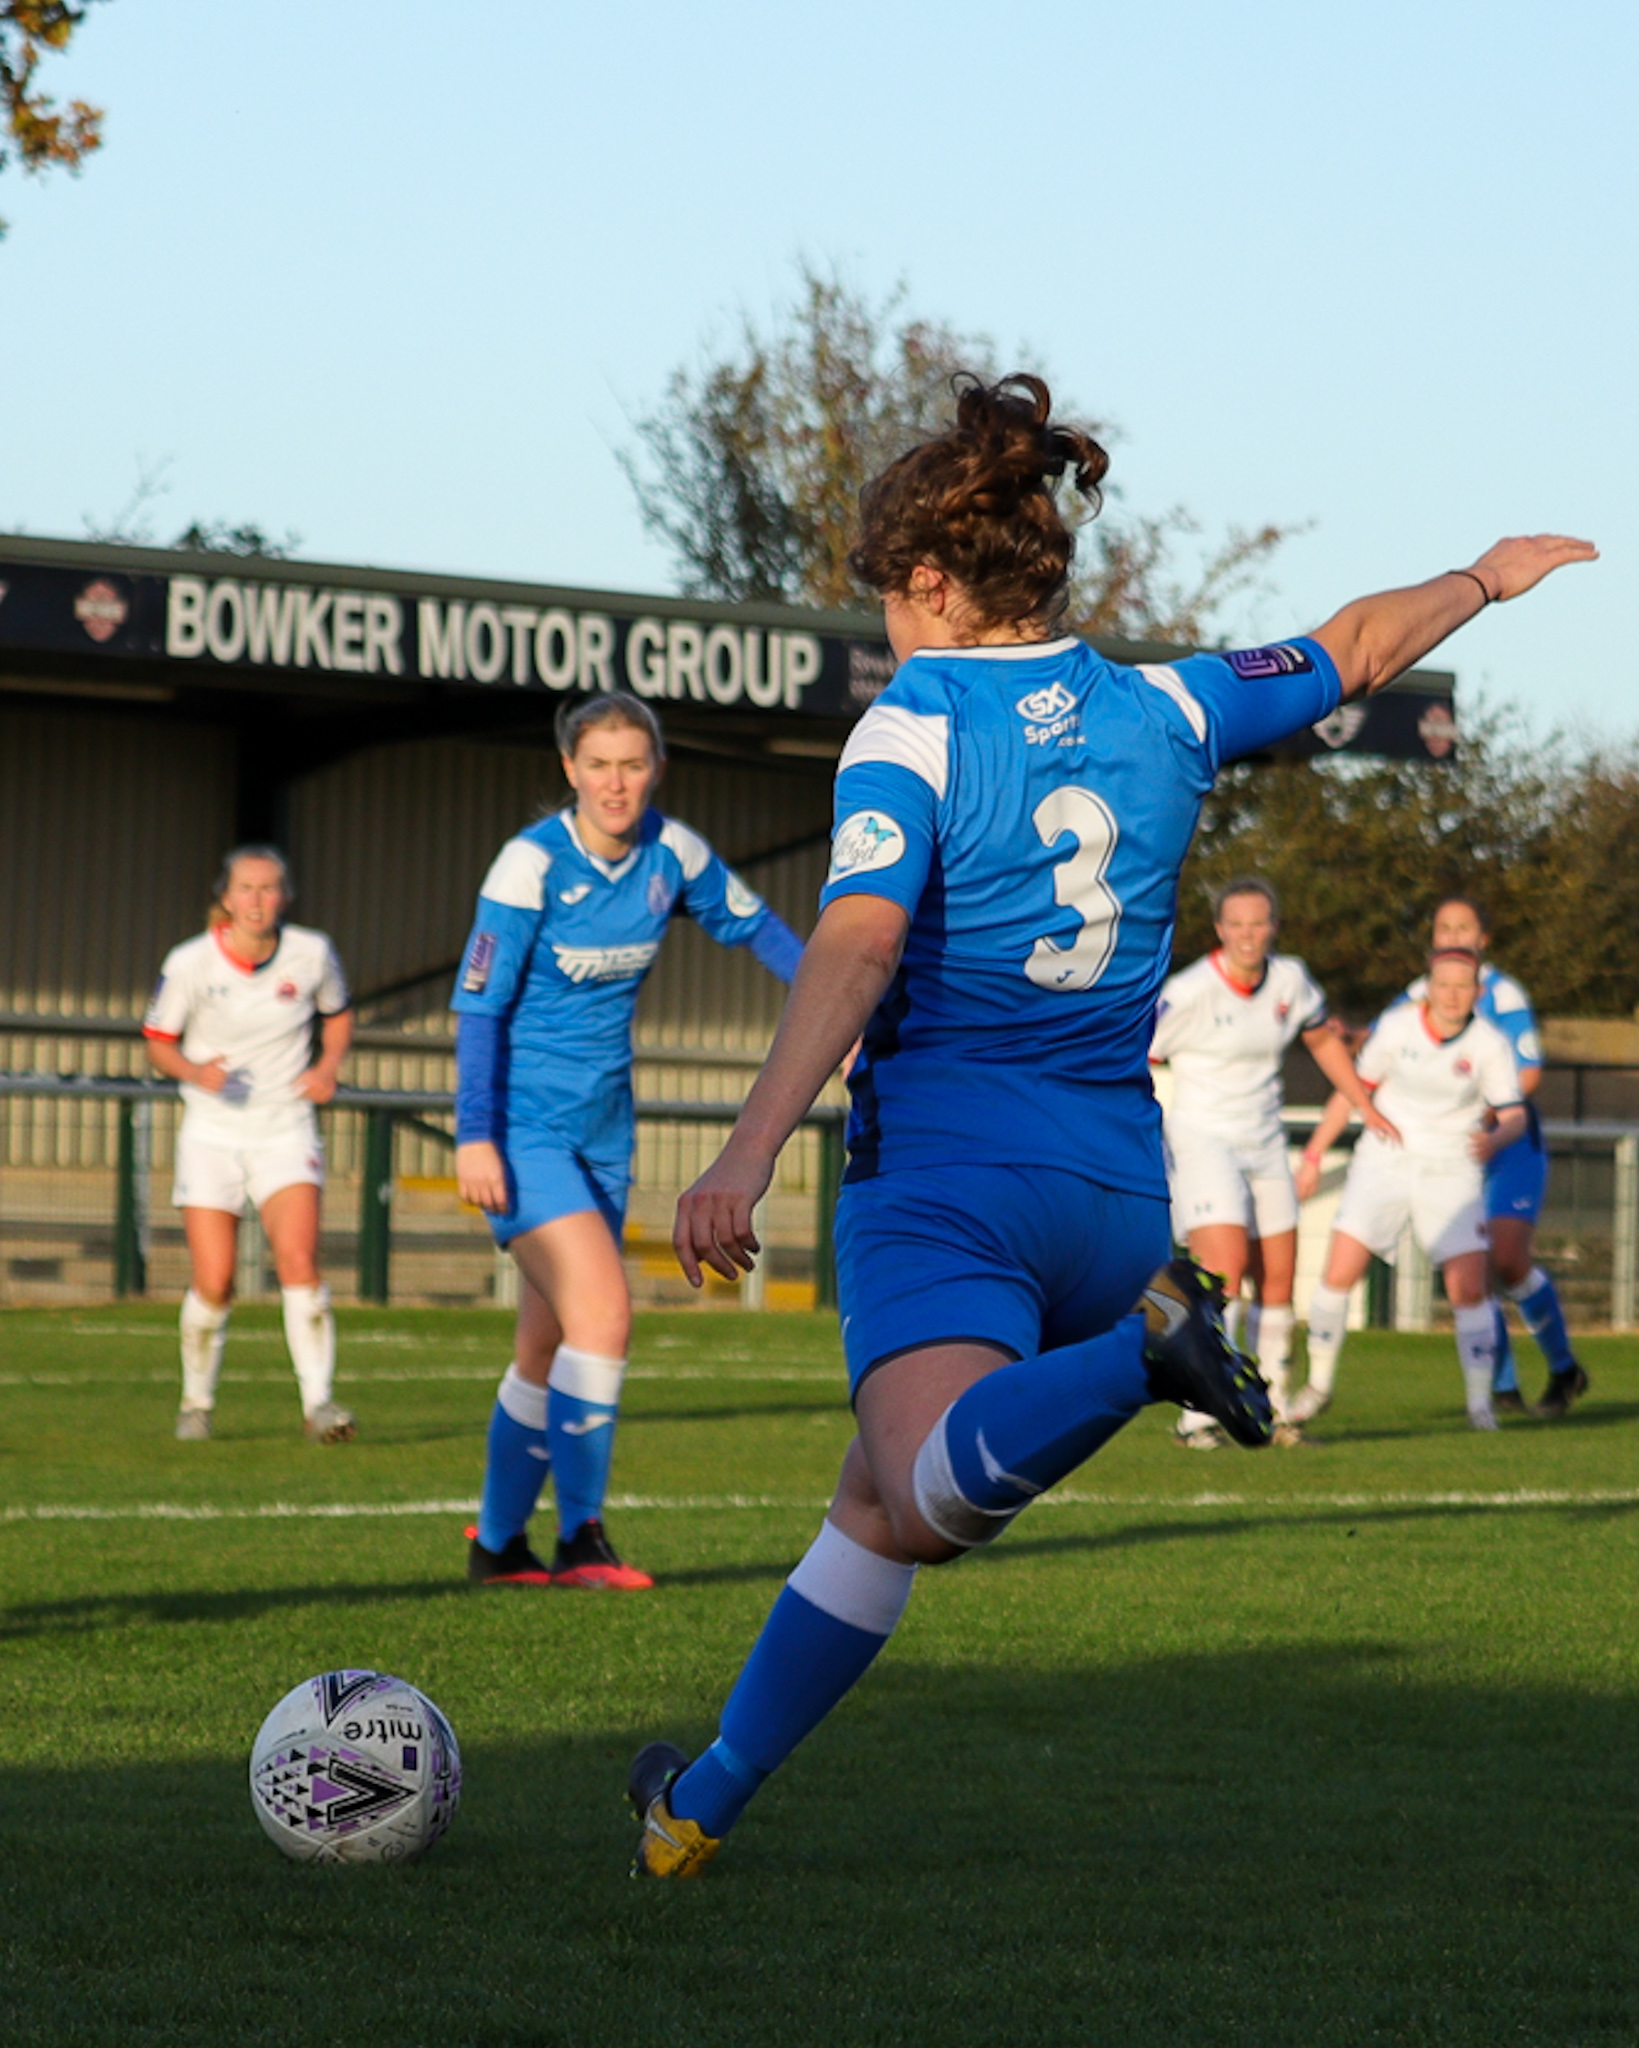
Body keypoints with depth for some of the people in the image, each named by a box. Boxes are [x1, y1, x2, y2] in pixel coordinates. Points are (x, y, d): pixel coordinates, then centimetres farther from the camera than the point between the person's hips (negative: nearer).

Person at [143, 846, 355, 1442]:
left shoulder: (312, 955, -4)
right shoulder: (191, 963, -9)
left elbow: (338, 1013, 16)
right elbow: (158, 1041, 2)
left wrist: (329, 1067, -2)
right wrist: (196, 1072, -18)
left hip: (285, 1130, 0)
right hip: (212, 1132, 0)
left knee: (298, 1259, -20)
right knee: (214, 1283, -5)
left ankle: (318, 1403, -16)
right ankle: (197, 1403, 19)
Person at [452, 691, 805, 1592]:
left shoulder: (672, 853, -1)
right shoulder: (532, 863, -16)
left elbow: (753, 927, 16)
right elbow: (478, 1006, -15)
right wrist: (474, 1135, -21)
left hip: (602, 1129, 6)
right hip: (525, 1126, -6)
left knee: (548, 1348, 12)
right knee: (602, 1310, -21)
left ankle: (497, 1543, 24)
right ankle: (580, 1537, -15)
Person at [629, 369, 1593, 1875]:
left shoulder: (913, 733, -6)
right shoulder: (1162, 711, 9)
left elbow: (856, 947, -21)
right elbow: (1354, 652, 24)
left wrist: (752, 1149, -29)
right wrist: (1485, 578, 43)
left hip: (945, 1170, -6)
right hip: (1117, 1180, 7)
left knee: (935, 1495, -27)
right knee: (880, 1502, 20)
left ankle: (1142, 1352, -42)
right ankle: (706, 1805, 26)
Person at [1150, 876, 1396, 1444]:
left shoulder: (1290, 980, 1)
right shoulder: (1188, 992, -17)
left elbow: (1323, 1039, 20)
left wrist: (1367, 1109, 21)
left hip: (1264, 1142, 6)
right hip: (1201, 1139, -6)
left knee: (1277, 1278, 7)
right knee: (1225, 1267, -22)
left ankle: (1272, 1412, 21)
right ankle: (1198, 1416, -19)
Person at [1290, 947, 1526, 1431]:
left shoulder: (1489, 1045, -8)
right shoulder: (1396, 1026, -6)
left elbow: (1514, 1115, -5)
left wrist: (1494, 1139, -29)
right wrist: (1314, 1155, 5)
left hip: (1451, 1172, -1)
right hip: (1384, 1163, 1)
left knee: (1469, 1289, -13)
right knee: (1339, 1274, -9)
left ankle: (1480, 1400, 1)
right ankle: (1318, 1385, 9)